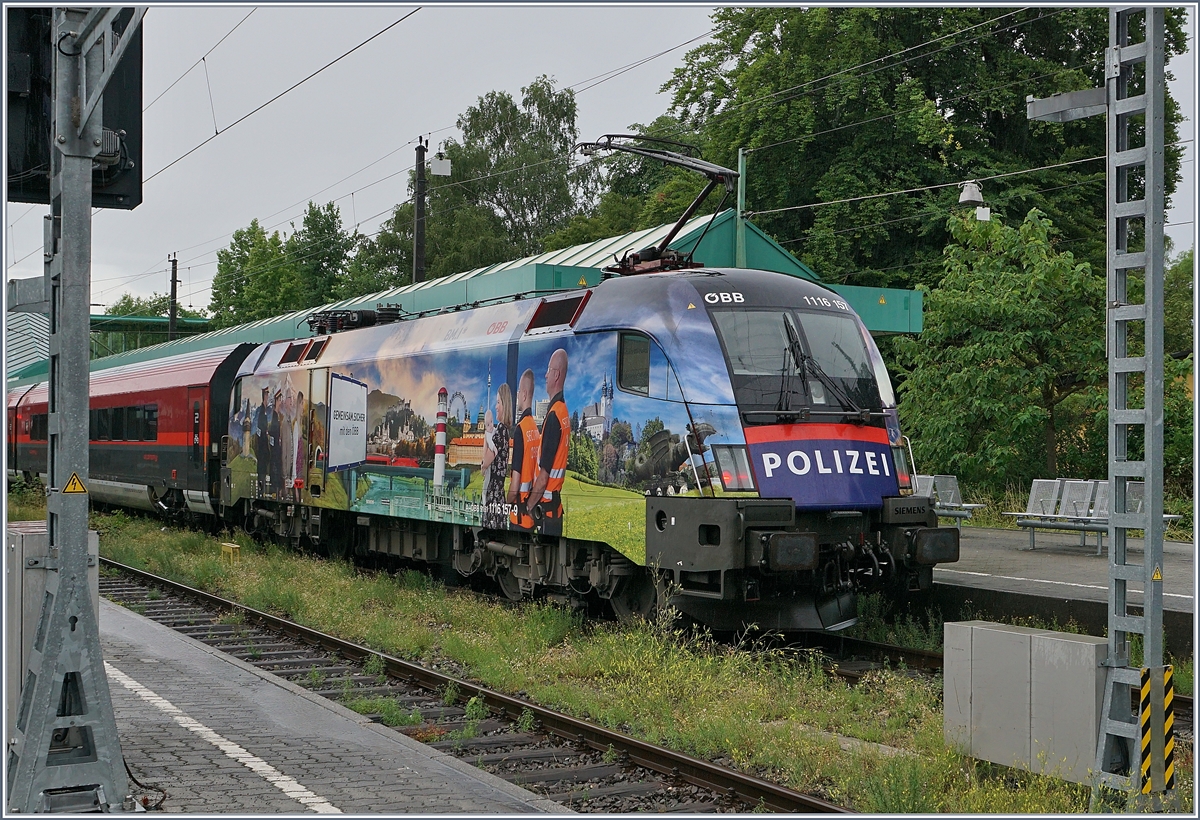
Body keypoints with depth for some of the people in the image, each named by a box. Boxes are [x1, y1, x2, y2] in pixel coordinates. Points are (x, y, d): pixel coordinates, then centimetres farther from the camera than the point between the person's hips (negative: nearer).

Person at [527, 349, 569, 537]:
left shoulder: (553, 416, -19)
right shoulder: (564, 411, 10)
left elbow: (544, 476, -19)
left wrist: (529, 505, -11)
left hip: (547, 507, -9)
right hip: (557, 505, 9)